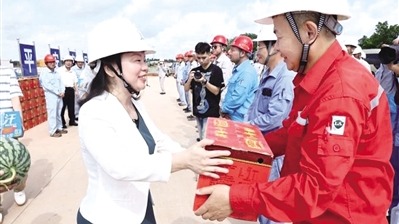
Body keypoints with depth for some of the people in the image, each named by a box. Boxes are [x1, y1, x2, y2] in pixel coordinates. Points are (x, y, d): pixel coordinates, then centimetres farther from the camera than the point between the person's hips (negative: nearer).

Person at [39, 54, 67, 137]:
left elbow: (61, 82, 10)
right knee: (52, 114, -6)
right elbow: (47, 86, -14)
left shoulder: (57, 73, 14)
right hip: (51, 96, -6)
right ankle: (52, 131, -3)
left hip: (59, 95, 6)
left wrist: (62, 91, -6)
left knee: (58, 113, 11)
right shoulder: (44, 74, -6)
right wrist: (58, 93, -14)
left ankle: (59, 128, 20)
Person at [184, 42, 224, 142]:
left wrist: (204, 81, -25)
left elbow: (216, 91, -11)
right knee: (201, 137, 16)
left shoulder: (216, 70, -7)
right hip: (198, 110, 5)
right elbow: (186, 89, 7)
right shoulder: (194, 71, 6)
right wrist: (189, 80, -13)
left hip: (211, 111, -5)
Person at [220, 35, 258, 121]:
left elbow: (238, 98, -25)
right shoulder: (238, 70, 12)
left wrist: (224, 109, -9)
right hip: (232, 116, 9)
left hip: (240, 120, -9)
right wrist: (224, 109, 5)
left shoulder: (247, 72, -21)